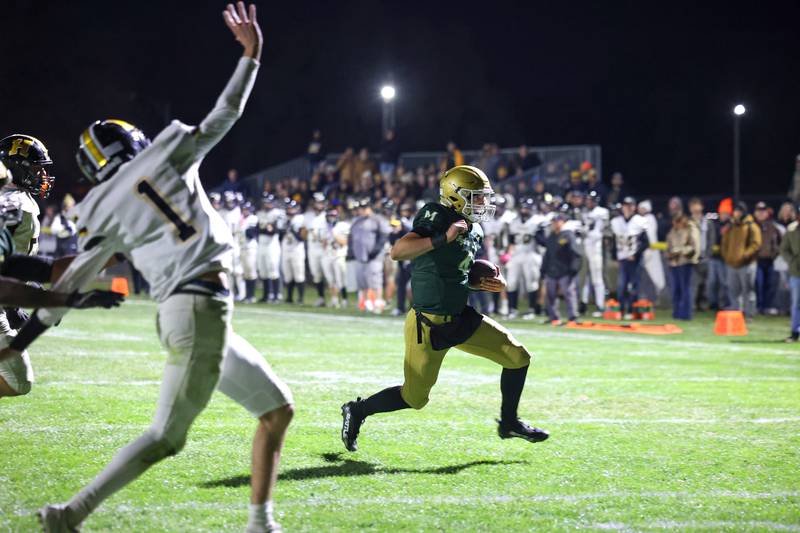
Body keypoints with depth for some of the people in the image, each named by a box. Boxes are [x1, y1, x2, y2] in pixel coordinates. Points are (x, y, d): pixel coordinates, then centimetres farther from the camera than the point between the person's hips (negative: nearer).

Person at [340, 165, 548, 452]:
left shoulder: (473, 231, 8)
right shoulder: (439, 219, -19)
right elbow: (397, 252, -31)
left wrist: (485, 284, 5)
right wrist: (444, 238, -36)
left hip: (461, 318, 8)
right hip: (429, 326, -8)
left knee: (518, 357, 4)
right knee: (414, 398, 3)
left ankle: (509, 422, 22)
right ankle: (357, 411, 27)